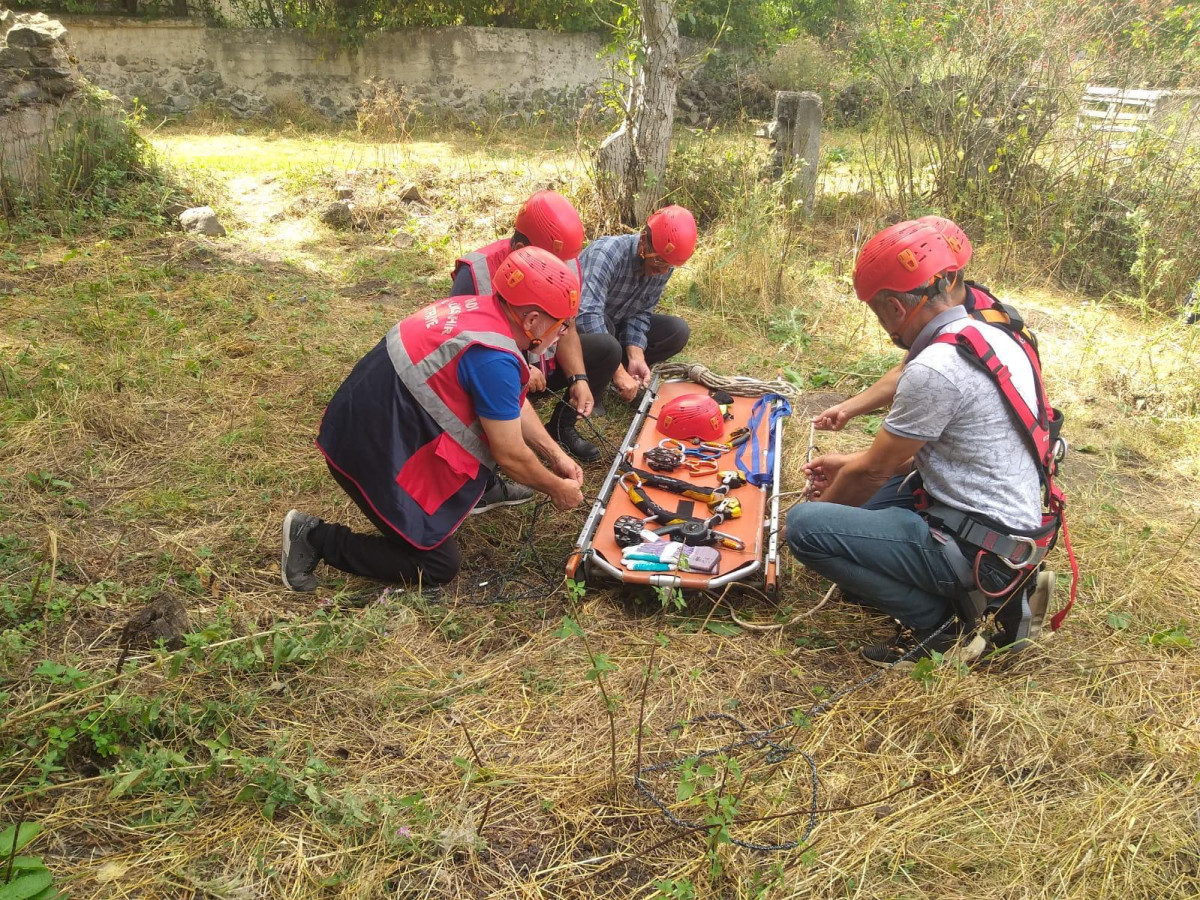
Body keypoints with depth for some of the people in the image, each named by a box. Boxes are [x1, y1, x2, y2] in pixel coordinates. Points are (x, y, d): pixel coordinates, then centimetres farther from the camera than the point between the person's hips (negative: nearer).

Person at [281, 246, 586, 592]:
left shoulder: (478, 308, 2)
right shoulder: (492, 359, -25)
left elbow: (513, 404, 16)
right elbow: (510, 455, -14)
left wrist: (556, 454, 15)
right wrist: (557, 488, 3)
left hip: (368, 422, 9)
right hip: (372, 451, -9)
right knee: (439, 565, 3)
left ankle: (476, 490, 26)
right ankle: (316, 538, 5)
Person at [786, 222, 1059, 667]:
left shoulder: (935, 369, -22)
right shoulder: (992, 334, 7)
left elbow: (873, 470, -11)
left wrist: (822, 504, 8)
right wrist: (851, 464, 18)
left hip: (976, 545, -10)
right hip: (1016, 521, 10)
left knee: (804, 526, -17)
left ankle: (941, 624, -4)